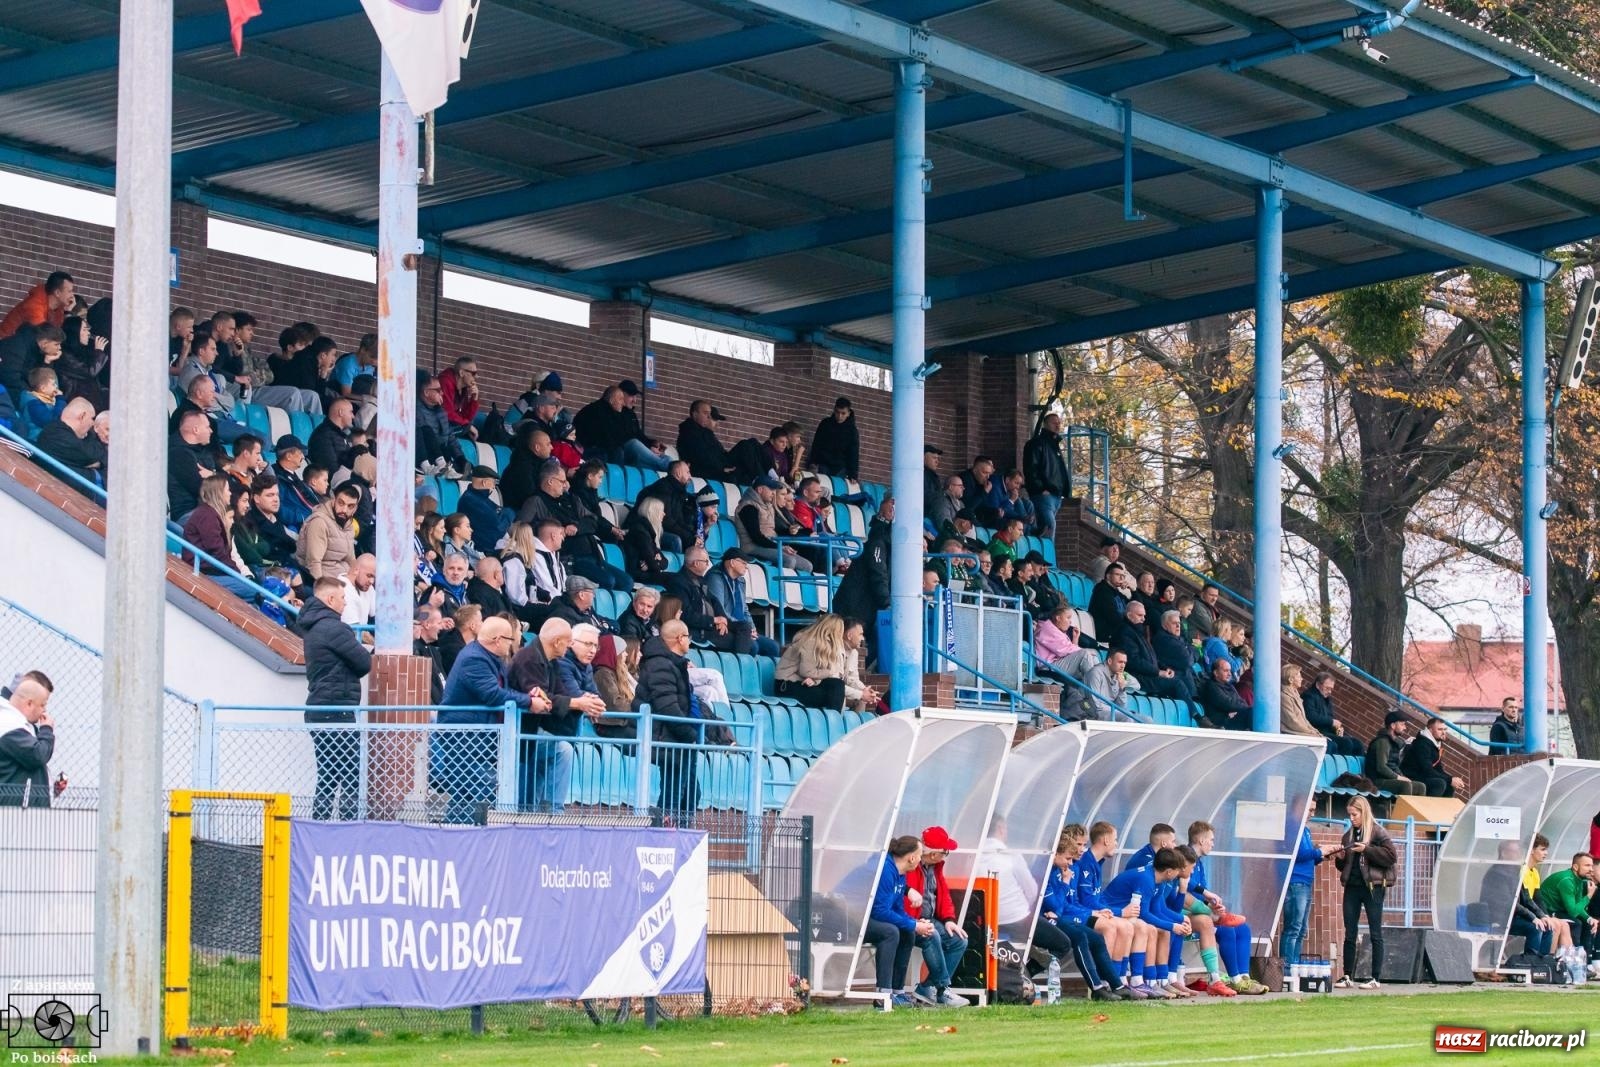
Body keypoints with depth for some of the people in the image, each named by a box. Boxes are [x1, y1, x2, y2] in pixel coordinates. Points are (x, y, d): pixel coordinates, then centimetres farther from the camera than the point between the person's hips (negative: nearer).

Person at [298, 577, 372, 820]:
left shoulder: (312, 626, 16)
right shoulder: (333, 628, -14)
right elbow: (364, 663, -12)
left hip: (320, 711, 10)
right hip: (338, 709, -10)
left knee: (327, 780, 11)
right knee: (351, 780, -9)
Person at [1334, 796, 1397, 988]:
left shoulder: (1378, 833, -3)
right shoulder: (1348, 835, 15)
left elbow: (1390, 856, -13)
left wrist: (1366, 850, -18)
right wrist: (1340, 858, 0)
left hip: (1373, 886, -6)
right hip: (1352, 886, 6)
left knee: (1375, 934, -1)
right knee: (1350, 933, 5)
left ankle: (1375, 978, 0)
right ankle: (1347, 976, 9)